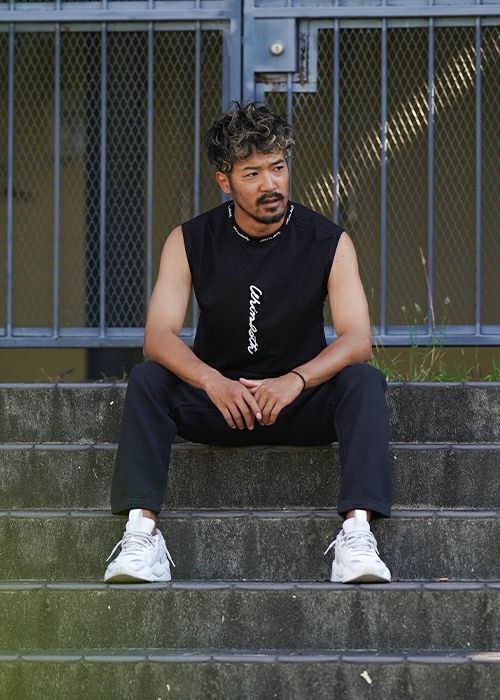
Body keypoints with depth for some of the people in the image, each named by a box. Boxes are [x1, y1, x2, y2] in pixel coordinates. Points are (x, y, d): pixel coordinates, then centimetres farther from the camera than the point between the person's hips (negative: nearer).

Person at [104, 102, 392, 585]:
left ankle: (357, 530, -41)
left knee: (363, 380, -29)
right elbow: (158, 336, -14)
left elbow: (357, 340, -16)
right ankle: (141, 529, -36)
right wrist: (213, 381, -35)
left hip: (301, 404, -1)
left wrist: (296, 379, -35)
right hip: (218, 401, 1)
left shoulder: (328, 242, -7)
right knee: (146, 378, -26)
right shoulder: (190, 242, -5)